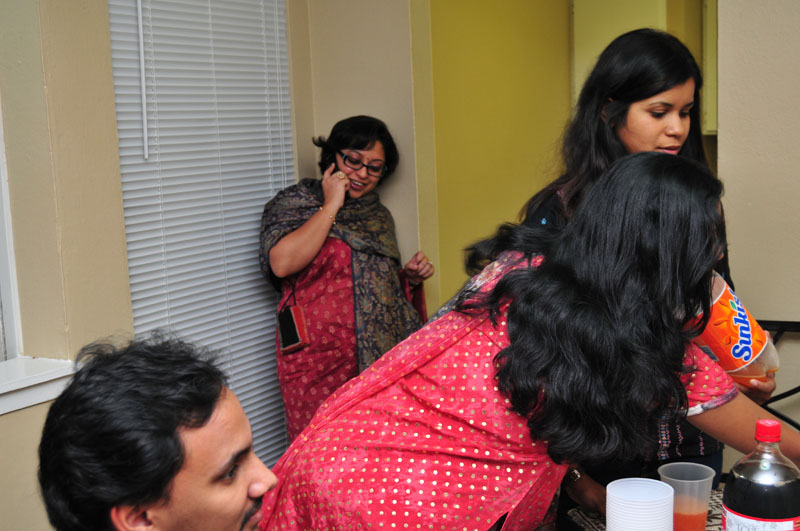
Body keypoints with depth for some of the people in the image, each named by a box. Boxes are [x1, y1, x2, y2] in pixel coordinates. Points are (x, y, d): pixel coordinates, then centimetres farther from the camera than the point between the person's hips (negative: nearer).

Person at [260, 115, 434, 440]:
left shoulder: (378, 215, 19)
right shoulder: (295, 202, 2)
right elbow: (282, 263, -18)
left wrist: (410, 276, 9)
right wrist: (331, 206, -10)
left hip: (383, 357, 5)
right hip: (321, 362, -5)